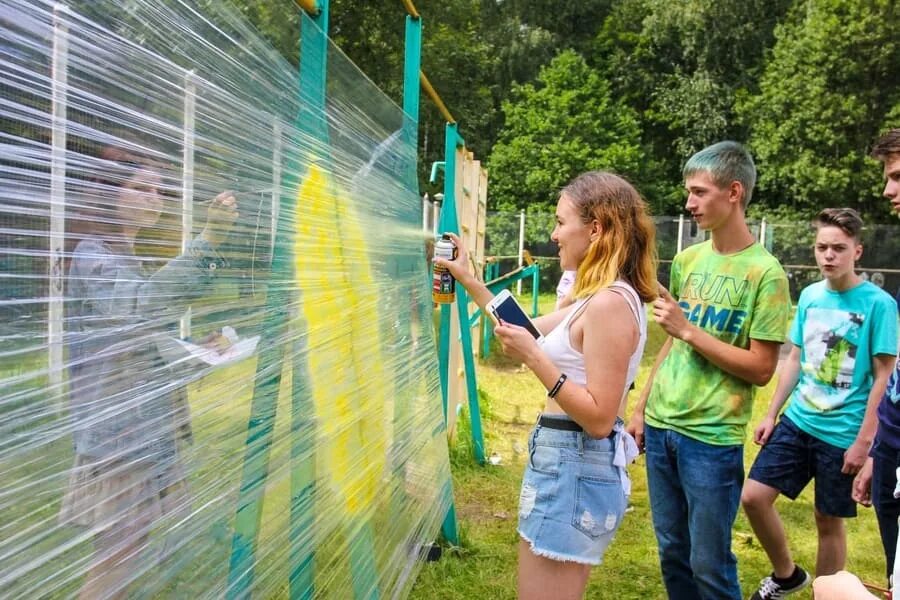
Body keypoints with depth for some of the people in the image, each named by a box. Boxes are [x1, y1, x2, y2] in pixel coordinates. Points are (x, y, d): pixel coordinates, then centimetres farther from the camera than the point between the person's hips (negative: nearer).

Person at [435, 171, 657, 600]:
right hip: (571, 462, 10)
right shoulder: (602, 299, 10)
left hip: (573, 469, -10)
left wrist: (533, 357, -26)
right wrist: (467, 279, 19)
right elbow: (529, 329, 21)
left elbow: (599, 418, -25)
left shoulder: (609, 304, -22)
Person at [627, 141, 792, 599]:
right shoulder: (686, 260, 7)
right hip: (661, 427, 6)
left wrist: (688, 329, -17)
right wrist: (642, 408, 13)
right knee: (672, 554, 17)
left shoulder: (764, 272, -12)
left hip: (713, 438, -6)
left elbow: (761, 370, -13)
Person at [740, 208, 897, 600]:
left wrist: (864, 441, -13)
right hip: (797, 421, 5)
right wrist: (771, 414, 9)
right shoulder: (810, 296, 4)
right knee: (753, 496, 1)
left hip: (842, 434, -5)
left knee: (829, 521, 8)